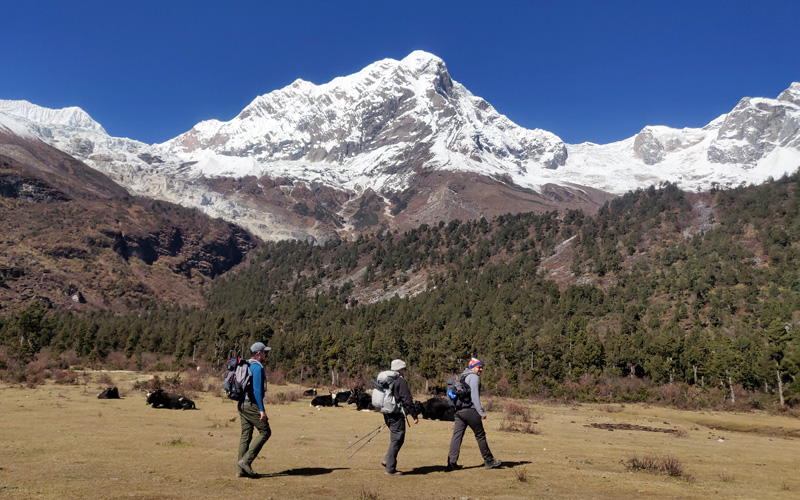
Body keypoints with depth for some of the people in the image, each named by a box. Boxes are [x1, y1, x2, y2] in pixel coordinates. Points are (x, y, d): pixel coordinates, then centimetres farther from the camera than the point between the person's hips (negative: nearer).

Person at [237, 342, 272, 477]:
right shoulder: (257, 367, -13)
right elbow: (257, 389, -20)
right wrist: (262, 409, -19)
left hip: (242, 404, 9)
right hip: (252, 405, -9)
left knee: (246, 436, 10)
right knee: (265, 432, -1)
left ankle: (242, 470, 11)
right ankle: (246, 460, -6)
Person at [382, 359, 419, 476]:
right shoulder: (401, 382, -12)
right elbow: (407, 400, -16)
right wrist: (414, 416, -11)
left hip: (387, 414, 9)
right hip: (397, 415, -9)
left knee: (396, 439, 21)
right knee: (396, 441, -2)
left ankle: (387, 460, 13)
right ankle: (390, 469, 0)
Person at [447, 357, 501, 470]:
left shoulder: (462, 377, 22)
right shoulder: (474, 377, -6)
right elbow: (474, 395, -16)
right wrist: (481, 412, -17)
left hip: (458, 410, 8)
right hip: (469, 410, -8)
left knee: (457, 436, 3)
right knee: (480, 435, 3)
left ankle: (451, 462, -2)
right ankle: (489, 461, 13)